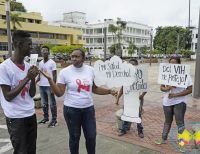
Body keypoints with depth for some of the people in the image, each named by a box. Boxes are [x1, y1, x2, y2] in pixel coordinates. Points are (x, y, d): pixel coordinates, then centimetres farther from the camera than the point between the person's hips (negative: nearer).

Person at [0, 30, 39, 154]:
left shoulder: (28, 66, 4)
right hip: (15, 118, -6)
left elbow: (32, 94, 6)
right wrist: (27, 78, -19)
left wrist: (33, 78, -12)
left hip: (31, 115, 6)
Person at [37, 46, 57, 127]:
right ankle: (46, 118, 28)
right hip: (41, 86, 7)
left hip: (49, 86, -6)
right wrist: (35, 81, -2)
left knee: (52, 104, 0)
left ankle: (54, 120, 8)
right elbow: (40, 75, 16)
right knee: (44, 104, 15)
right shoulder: (40, 63, 12)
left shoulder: (52, 63, -7)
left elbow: (55, 76, -9)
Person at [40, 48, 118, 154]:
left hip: (88, 108, 3)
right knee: (74, 137, 13)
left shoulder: (90, 70, 0)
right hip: (71, 109, -2)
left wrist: (109, 91, -1)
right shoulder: (65, 72, -9)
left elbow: (94, 89, 9)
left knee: (91, 136, 11)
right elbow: (59, 93, -9)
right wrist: (50, 80, -20)